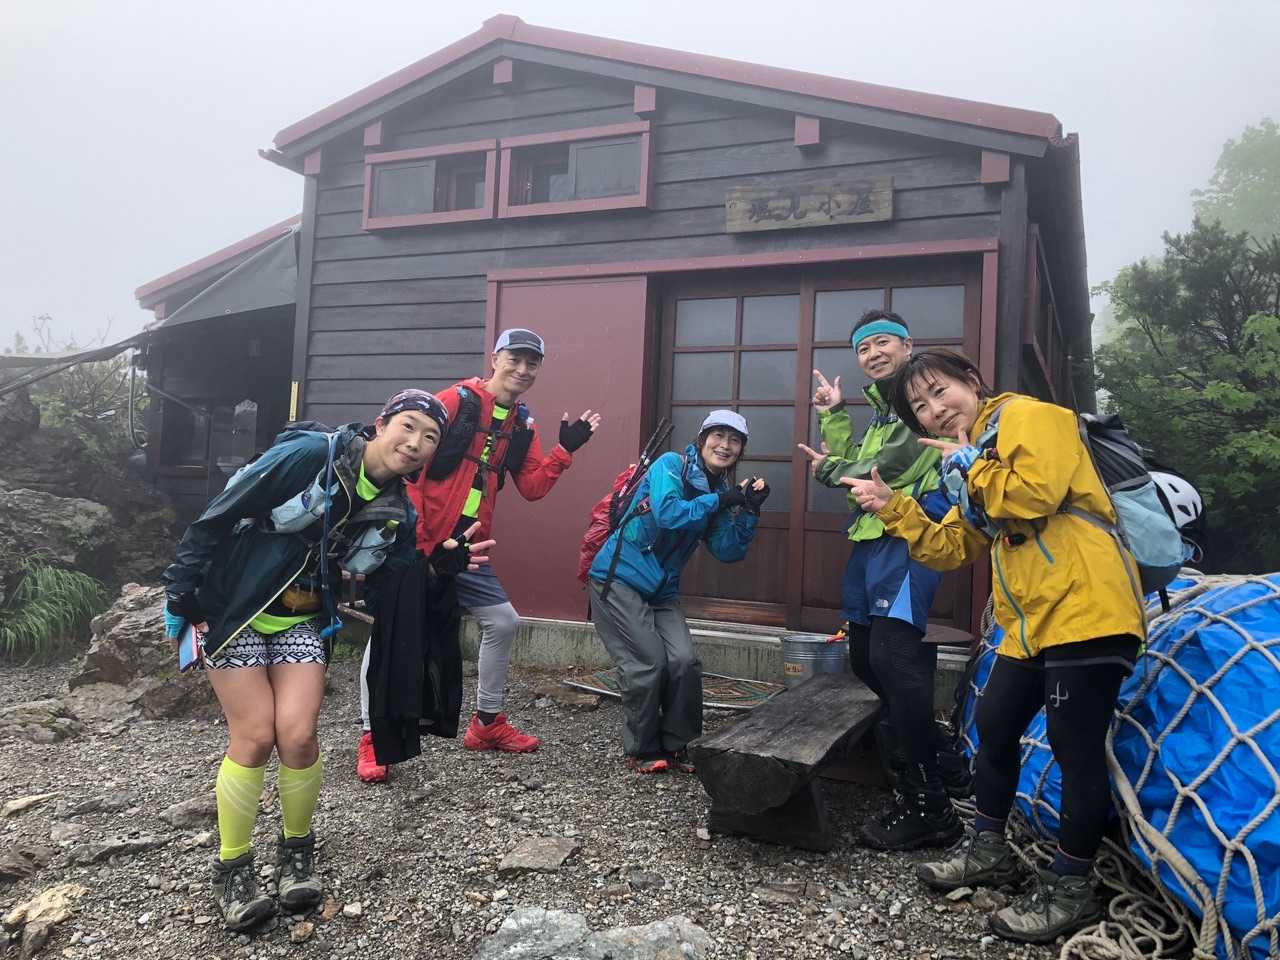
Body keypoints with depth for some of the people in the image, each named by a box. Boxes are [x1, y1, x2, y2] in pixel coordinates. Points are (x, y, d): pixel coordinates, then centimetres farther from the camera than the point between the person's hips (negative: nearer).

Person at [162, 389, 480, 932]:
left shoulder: (397, 513, -2)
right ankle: (233, 867, 15)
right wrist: (182, 595, -15)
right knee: (255, 739, -7)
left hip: (301, 622, 4)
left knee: (298, 736, -9)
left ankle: (297, 850, 18)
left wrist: (445, 561, -12)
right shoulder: (311, 455, -21)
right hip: (233, 610, -4)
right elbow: (220, 515, -17)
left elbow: (390, 586, 2)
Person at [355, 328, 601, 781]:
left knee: (503, 621, 10)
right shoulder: (455, 400, -11)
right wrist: (412, 535, -19)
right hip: (417, 542, -7)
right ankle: (372, 739, 6)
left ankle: (487, 723, 26)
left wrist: (565, 450, -7)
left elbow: (532, 488, 5)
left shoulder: (523, 426, 9)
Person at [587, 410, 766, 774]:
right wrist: (719, 501, -21)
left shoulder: (721, 490, 8)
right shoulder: (671, 464, -11)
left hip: (662, 590, 6)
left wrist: (749, 511, -9)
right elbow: (668, 513, -27)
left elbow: (727, 552, 2)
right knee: (649, 662, -11)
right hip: (618, 578, -6)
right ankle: (642, 751, 9)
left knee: (685, 661, -8)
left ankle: (676, 745, 12)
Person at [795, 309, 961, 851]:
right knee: (865, 656, 13)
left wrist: (832, 469, -1)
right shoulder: (871, 403, 22)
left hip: (909, 534, -10)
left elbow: (896, 463, -14)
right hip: (871, 536, 10)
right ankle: (937, 760, 29)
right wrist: (833, 416, 10)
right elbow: (851, 465, 18)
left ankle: (927, 807, -10)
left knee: (893, 657, -19)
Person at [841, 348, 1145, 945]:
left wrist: (967, 466, -10)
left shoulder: (1027, 416, -8)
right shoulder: (971, 460, 20)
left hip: (1086, 612, -10)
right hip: (1031, 624, 10)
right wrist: (893, 508, 5)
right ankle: (988, 848, 32)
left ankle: (1069, 889, 10)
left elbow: (1033, 495, -26)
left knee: (1075, 749, -4)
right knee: (993, 727, 16)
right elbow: (955, 547, 16)